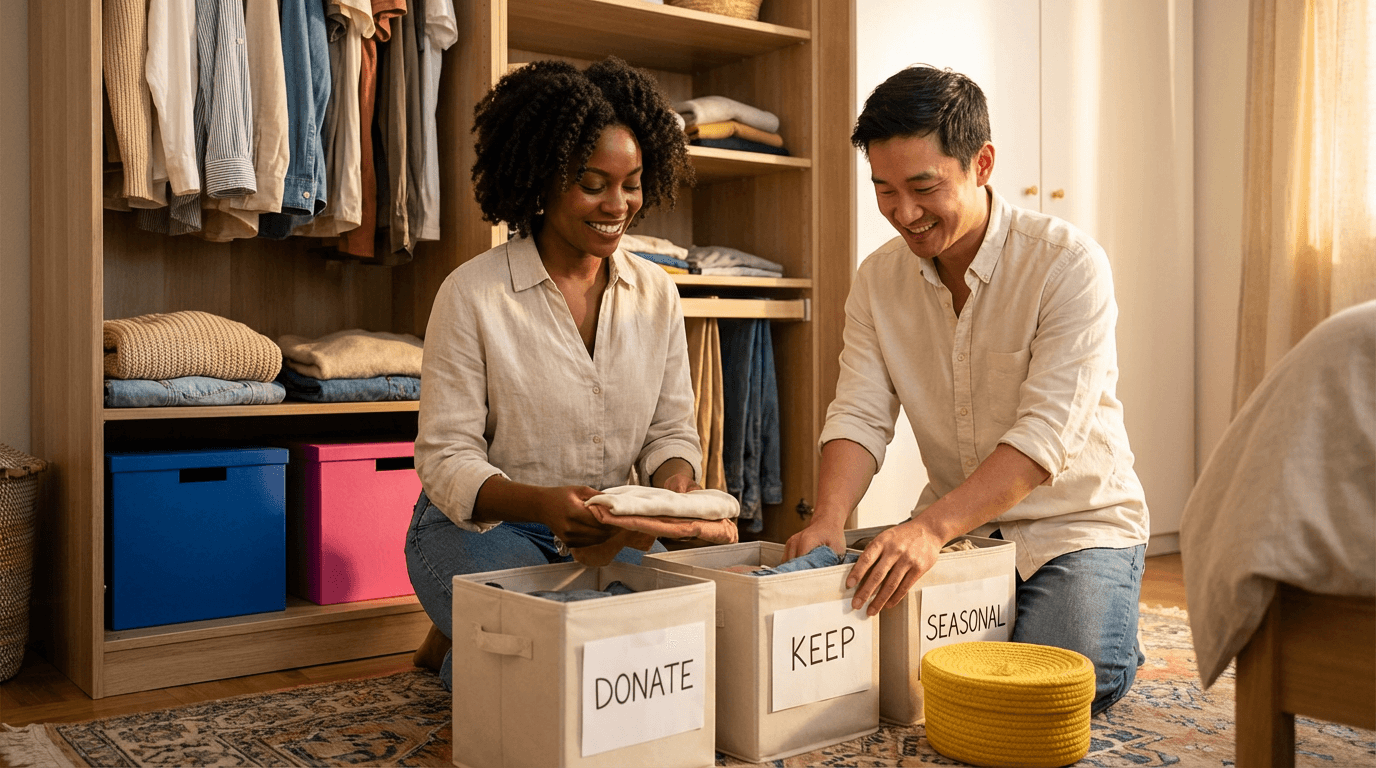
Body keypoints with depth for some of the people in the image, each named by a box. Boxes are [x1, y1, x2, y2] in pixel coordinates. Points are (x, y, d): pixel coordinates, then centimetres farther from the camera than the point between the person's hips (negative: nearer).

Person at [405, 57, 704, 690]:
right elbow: (446, 458, -13)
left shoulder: (655, 292, 3)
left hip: (611, 535, 5)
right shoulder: (473, 294, -12)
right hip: (481, 526, -5)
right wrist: (542, 503, -33)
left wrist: (672, 486, -19)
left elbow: (672, 428, 5)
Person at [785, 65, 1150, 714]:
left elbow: (1048, 434, -26)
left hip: (1076, 521, -4)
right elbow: (859, 416, -6)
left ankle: (1104, 632, 10)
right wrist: (828, 519, -26)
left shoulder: (1068, 263, -18)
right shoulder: (878, 278, -1)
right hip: (953, 523, 4)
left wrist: (932, 526, -38)